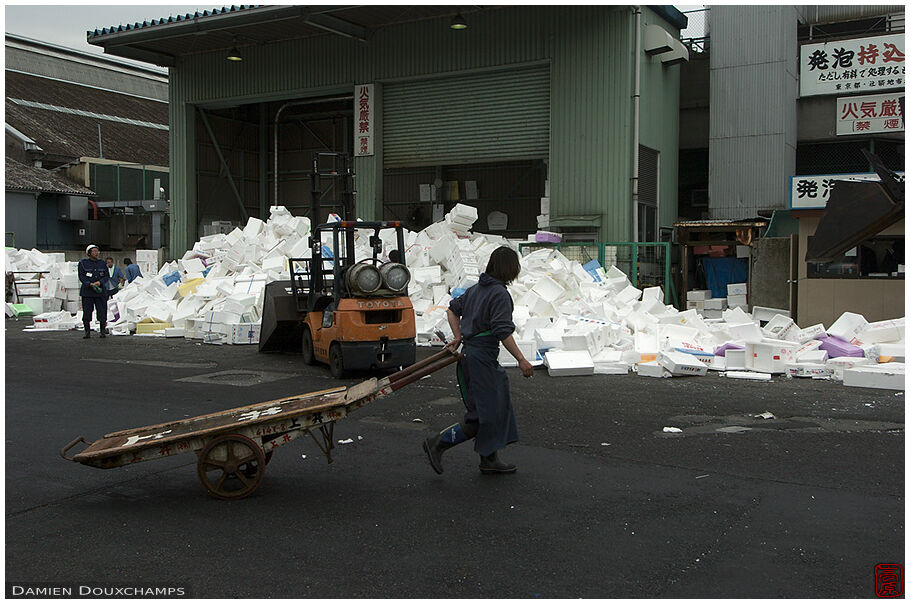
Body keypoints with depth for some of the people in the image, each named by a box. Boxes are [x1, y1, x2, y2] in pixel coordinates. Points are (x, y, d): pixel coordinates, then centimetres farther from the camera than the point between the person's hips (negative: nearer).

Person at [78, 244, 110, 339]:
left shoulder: (103, 263, 10)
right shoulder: (83, 263, 3)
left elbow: (107, 276, 7)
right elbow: (81, 276, -2)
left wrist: (100, 282, -12)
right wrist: (90, 284, -17)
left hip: (101, 291, 2)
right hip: (87, 291, -1)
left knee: (102, 311, -2)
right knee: (86, 311, -2)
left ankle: (103, 331, 9)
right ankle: (87, 332, 7)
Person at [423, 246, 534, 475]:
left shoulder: (477, 288, 12)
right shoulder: (499, 293, -16)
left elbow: (453, 309, 21)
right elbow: (503, 331, -21)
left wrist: (458, 337, 16)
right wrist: (521, 360, -16)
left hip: (470, 352, 10)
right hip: (482, 359, -10)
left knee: (498, 408, 17)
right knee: (484, 418, -4)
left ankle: (490, 460, 25)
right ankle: (437, 443, 2)